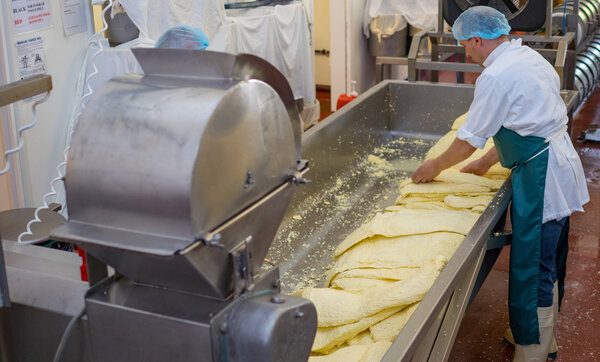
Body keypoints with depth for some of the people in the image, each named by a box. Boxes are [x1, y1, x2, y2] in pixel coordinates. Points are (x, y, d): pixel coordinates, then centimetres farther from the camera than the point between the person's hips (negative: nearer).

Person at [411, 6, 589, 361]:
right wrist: (487, 161, 22)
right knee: (548, 265, 22)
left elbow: (469, 140, -10)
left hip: (540, 178, -11)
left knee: (532, 272, -2)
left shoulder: (496, 76, -17)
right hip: (561, 166, 11)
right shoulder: (529, 56, 12)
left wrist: (435, 167, 6)